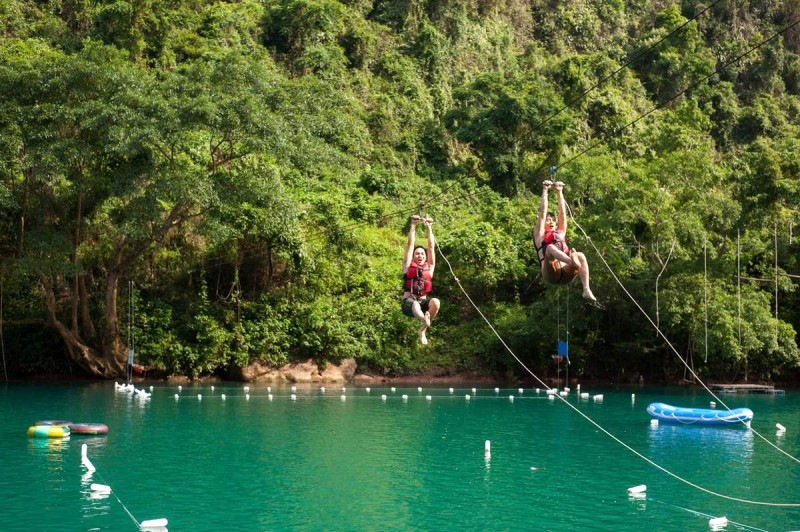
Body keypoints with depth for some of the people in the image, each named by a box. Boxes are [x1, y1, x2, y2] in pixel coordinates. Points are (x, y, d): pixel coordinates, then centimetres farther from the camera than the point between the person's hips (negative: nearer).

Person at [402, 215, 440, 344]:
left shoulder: (429, 267, 15)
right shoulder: (408, 266, 10)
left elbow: (431, 246, 12)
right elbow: (410, 244, 7)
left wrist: (429, 227, 12)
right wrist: (413, 225, 6)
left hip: (423, 302, 3)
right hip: (408, 302, -3)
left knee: (435, 302, -30)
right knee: (415, 305, -37)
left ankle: (423, 329, -20)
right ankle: (424, 319, -70)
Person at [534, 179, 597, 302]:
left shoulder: (560, 233, 30)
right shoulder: (540, 235, 18)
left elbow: (562, 212, 26)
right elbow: (543, 213, 13)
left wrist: (559, 192, 25)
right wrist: (545, 191, 15)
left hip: (565, 274, 4)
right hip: (550, 274, -4)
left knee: (580, 255, -23)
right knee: (550, 247, -30)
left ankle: (586, 290, -41)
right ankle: (573, 262, -63)